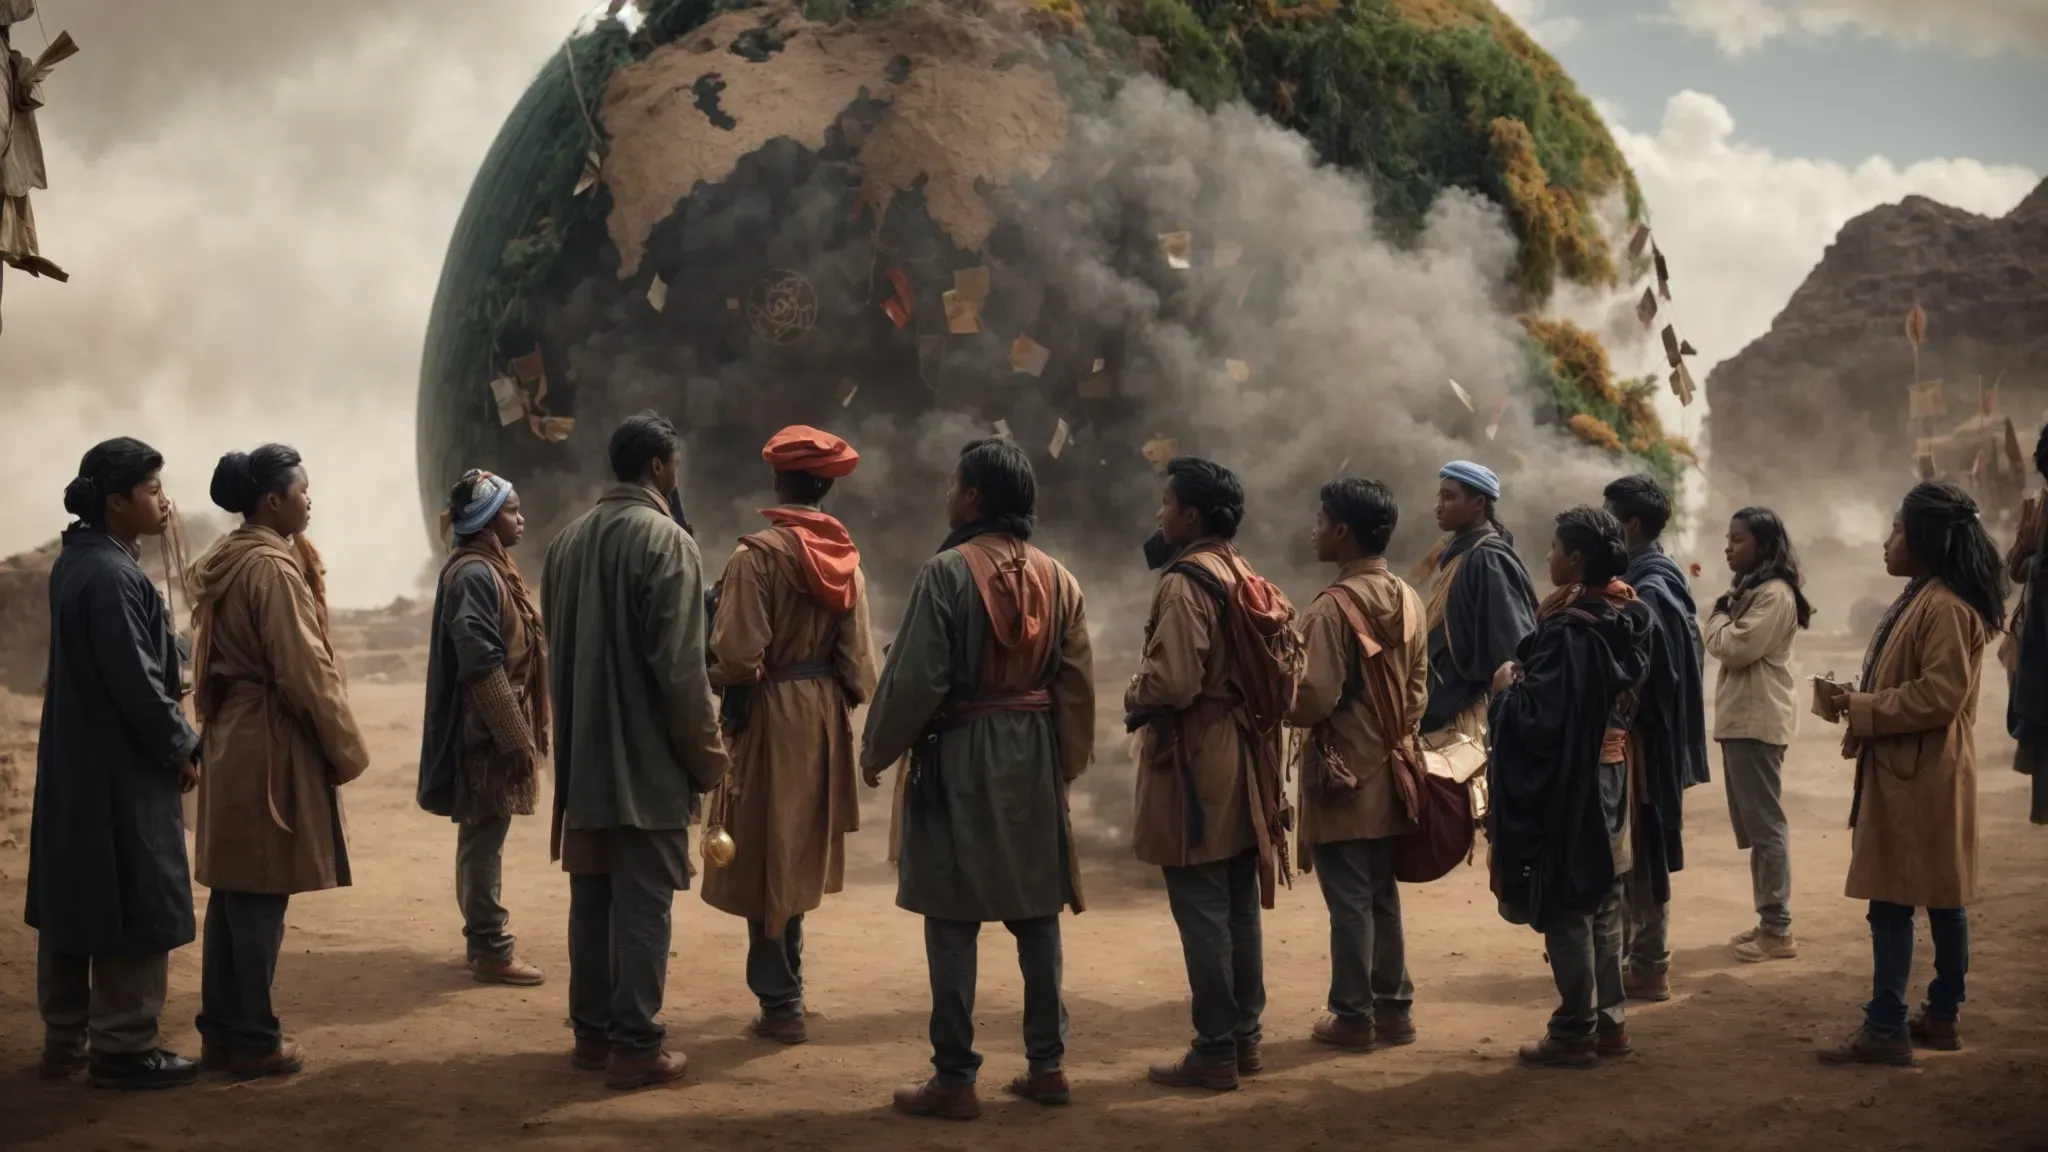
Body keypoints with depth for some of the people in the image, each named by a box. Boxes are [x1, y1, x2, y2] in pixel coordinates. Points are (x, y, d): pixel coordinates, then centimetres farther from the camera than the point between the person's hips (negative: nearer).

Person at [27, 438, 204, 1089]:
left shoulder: (77, 560, 10)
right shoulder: (112, 576, -21)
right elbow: (137, 682, -21)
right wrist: (181, 749, -11)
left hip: (73, 763, 10)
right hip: (120, 769, -10)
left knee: (73, 902, 15)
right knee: (134, 908, -1)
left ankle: (65, 1040, 24)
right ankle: (121, 1049, 6)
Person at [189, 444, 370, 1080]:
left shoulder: (223, 562, 12)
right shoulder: (273, 568, -16)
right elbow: (306, 670, -17)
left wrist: (219, 720, 19)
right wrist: (347, 748, -9)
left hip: (230, 740, 9)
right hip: (272, 746, -9)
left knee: (232, 890, 13)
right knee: (261, 896, -3)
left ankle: (221, 1029, 19)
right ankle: (253, 1040, 4)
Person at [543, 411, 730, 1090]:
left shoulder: (569, 539, 7)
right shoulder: (665, 539, -15)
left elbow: (556, 649, 14)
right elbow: (678, 663, -18)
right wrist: (706, 752, -8)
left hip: (584, 752, 7)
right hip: (647, 757, -7)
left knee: (592, 896, 13)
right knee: (644, 904, -1)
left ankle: (591, 1032, 20)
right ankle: (634, 1046, 2)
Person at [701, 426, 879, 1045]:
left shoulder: (759, 553, -15)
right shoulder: (845, 555, 3)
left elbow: (740, 656, -19)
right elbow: (859, 655, 3)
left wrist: (712, 671, 0)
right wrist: (841, 702, 16)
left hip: (770, 716, -6)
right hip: (823, 715, 6)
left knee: (765, 856, 3)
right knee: (796, 856, 16)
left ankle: (781, 1002, 5)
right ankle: (784, 991, 25)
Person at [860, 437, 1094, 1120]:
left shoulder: (949, 571, -12)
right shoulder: (1056, 577, 5)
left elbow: (915, 676, -14)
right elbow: (1078, 682, 6)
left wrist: (877, 750, -2)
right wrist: (1068, 759, 15)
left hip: (960, 756, -6)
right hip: (1035, 757, 6)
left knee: (953, 918, -1)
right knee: (1036, 912, 12)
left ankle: (955, 1078, 1)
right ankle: (1047, 1064, 17)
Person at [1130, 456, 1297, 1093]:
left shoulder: (1185, 583, -16)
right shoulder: (1250, 582, 11)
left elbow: (1171, 682, -24)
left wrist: (1132, 698, -5)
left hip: (1194, 766, -9)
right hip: (1243, 763, 9)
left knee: (1202, 914, -3)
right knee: (1239, 909, 14)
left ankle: (1214, 1053, 1)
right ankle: (1244, 1037, 21)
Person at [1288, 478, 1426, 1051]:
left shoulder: (1333, 606, -18)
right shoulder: (1408, 601, 4)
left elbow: (1313, 701, -21)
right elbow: (1418, 690, 11)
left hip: (1341, 776, -7)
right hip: (1388, 773, 7)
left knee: (1349, 901, 2)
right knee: (1382, 895, 16)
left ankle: (1353, 1017, 9)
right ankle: (1393, 1008, 22)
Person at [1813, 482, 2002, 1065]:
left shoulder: (1946, 608, -19)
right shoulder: (1923, 599, 16)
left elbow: (1940, 695, -25)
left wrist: (1861, 708, -17)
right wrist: (1856, 698, 6)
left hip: (1921, 778, -11)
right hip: (1906, 772, 11)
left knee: (1892, 901, -8)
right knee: (1941, 898, 14)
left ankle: (1887, 1028, -5)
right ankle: (1941, 1016, 21)